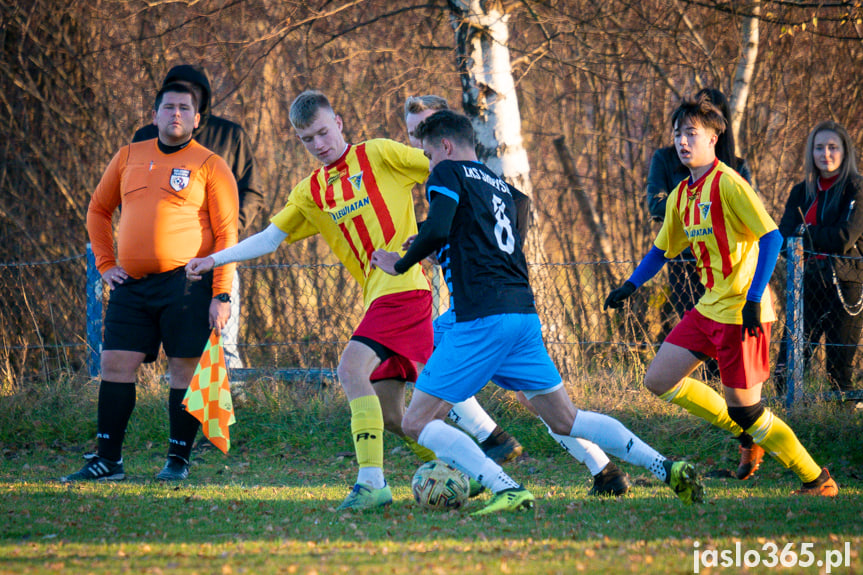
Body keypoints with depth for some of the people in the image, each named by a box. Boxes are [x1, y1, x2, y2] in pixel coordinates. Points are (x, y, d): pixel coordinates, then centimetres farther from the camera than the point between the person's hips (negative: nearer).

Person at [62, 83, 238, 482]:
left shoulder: (209, 166, 1)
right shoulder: (129, 157, 13)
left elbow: (227, 234, -2)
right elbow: (98, 210, 24)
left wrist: (221, 295, -9)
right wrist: (105, 264, 13)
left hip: (185, 282, -4)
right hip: (131, 284, 4)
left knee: (185, 369, -3)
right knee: (115, 365, 1)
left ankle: (178, 460, 7)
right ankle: (108, 460, 7)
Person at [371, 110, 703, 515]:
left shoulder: (449, 173, 1)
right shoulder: (499, 185, 25)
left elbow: (437, 230, -15)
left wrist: (400, 264, 0)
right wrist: (434, 248, 32)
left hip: (482, 319, -8)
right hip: (523, 311, 8)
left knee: (417, 423, -4)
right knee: (564, 421, 16)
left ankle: (507, 491, -20)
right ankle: (665, 468, 4)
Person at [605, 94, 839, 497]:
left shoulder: (728, 183, -14)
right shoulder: (681, 196, 12)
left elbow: (771, 236, -19)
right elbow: (663, 249, 26)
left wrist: (753, 299, -23)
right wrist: (630, 286, 16)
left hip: (740, 312, -9)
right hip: (709, 308, 9)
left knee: (744, 409, -6)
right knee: (659, 380, 6)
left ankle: (817, 480, 8)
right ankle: (749, 435, 17)